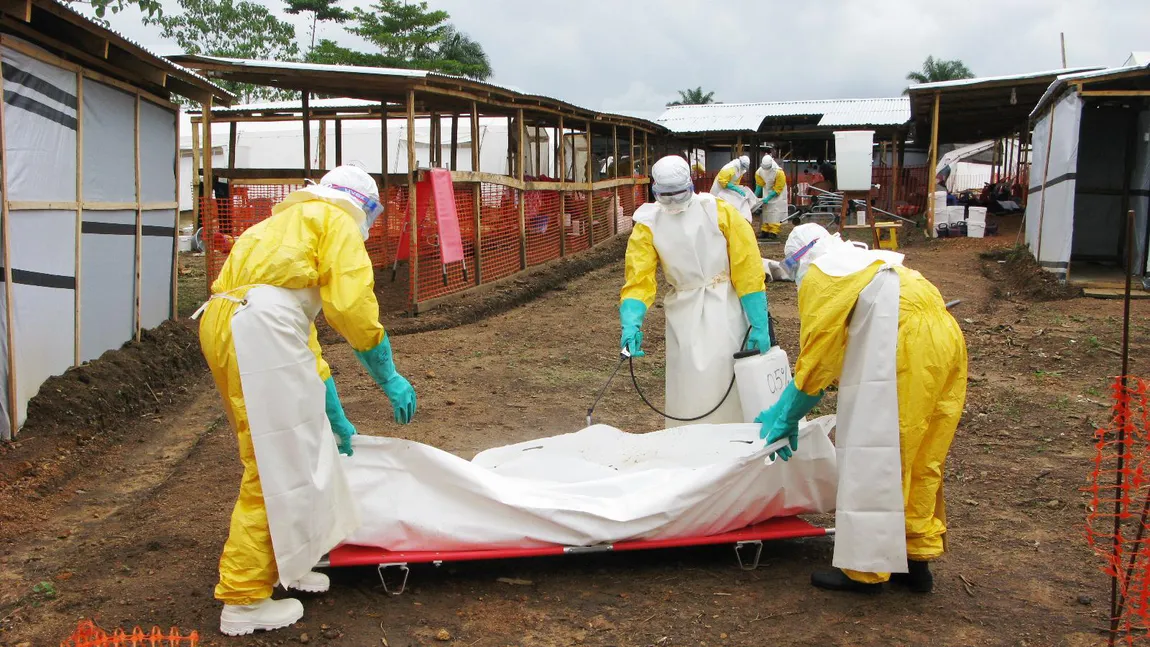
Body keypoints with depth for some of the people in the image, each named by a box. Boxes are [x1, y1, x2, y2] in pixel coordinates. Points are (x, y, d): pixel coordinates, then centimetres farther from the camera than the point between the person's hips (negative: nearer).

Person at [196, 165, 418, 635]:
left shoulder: (290, 223, 35)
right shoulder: (336, 219, 9)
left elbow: (302, 335, 36)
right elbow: (352, 306, -7)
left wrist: (334, 416, 38)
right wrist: (389, 377, 3)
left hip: (223, 323, 9)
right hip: (259, 326, -9)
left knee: (293, 448, 21)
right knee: (276, 465, -2)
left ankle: (282, 565, 35)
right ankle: (244, 599, 6)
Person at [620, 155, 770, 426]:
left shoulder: (719, 212, -8)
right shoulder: (647, 226, -3)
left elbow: (748, 271, -8)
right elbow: (639, 281, -11)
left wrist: (759, 325, -10)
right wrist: (631, 326, -28)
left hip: (725, 309, -1)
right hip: (685, 313, 1)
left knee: (727, 381, 1)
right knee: (689, 389, 3)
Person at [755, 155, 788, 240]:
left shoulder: (779, 173, -29)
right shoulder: (760, 171, -14)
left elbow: (778, 189, -24)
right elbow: (759, 185, -1)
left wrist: (768, 198, -27)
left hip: (777, 194, -5)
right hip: (767, 191, 5)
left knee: (775, 212, -13)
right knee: (766, 211, 6)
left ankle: (774, 232, -15)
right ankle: (765, 231, 11)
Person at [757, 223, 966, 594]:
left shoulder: (818, 276, 6)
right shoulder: (869, 261, 32)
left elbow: (815, 359, 1)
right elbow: (846, 352, 31)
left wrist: (786, 417, 12)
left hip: (907, 351, -9)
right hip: (946, 342, 9)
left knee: (874, 460, -2)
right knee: (920, 461, 16)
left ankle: (866, 569, 4)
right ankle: (917, 559, 24)